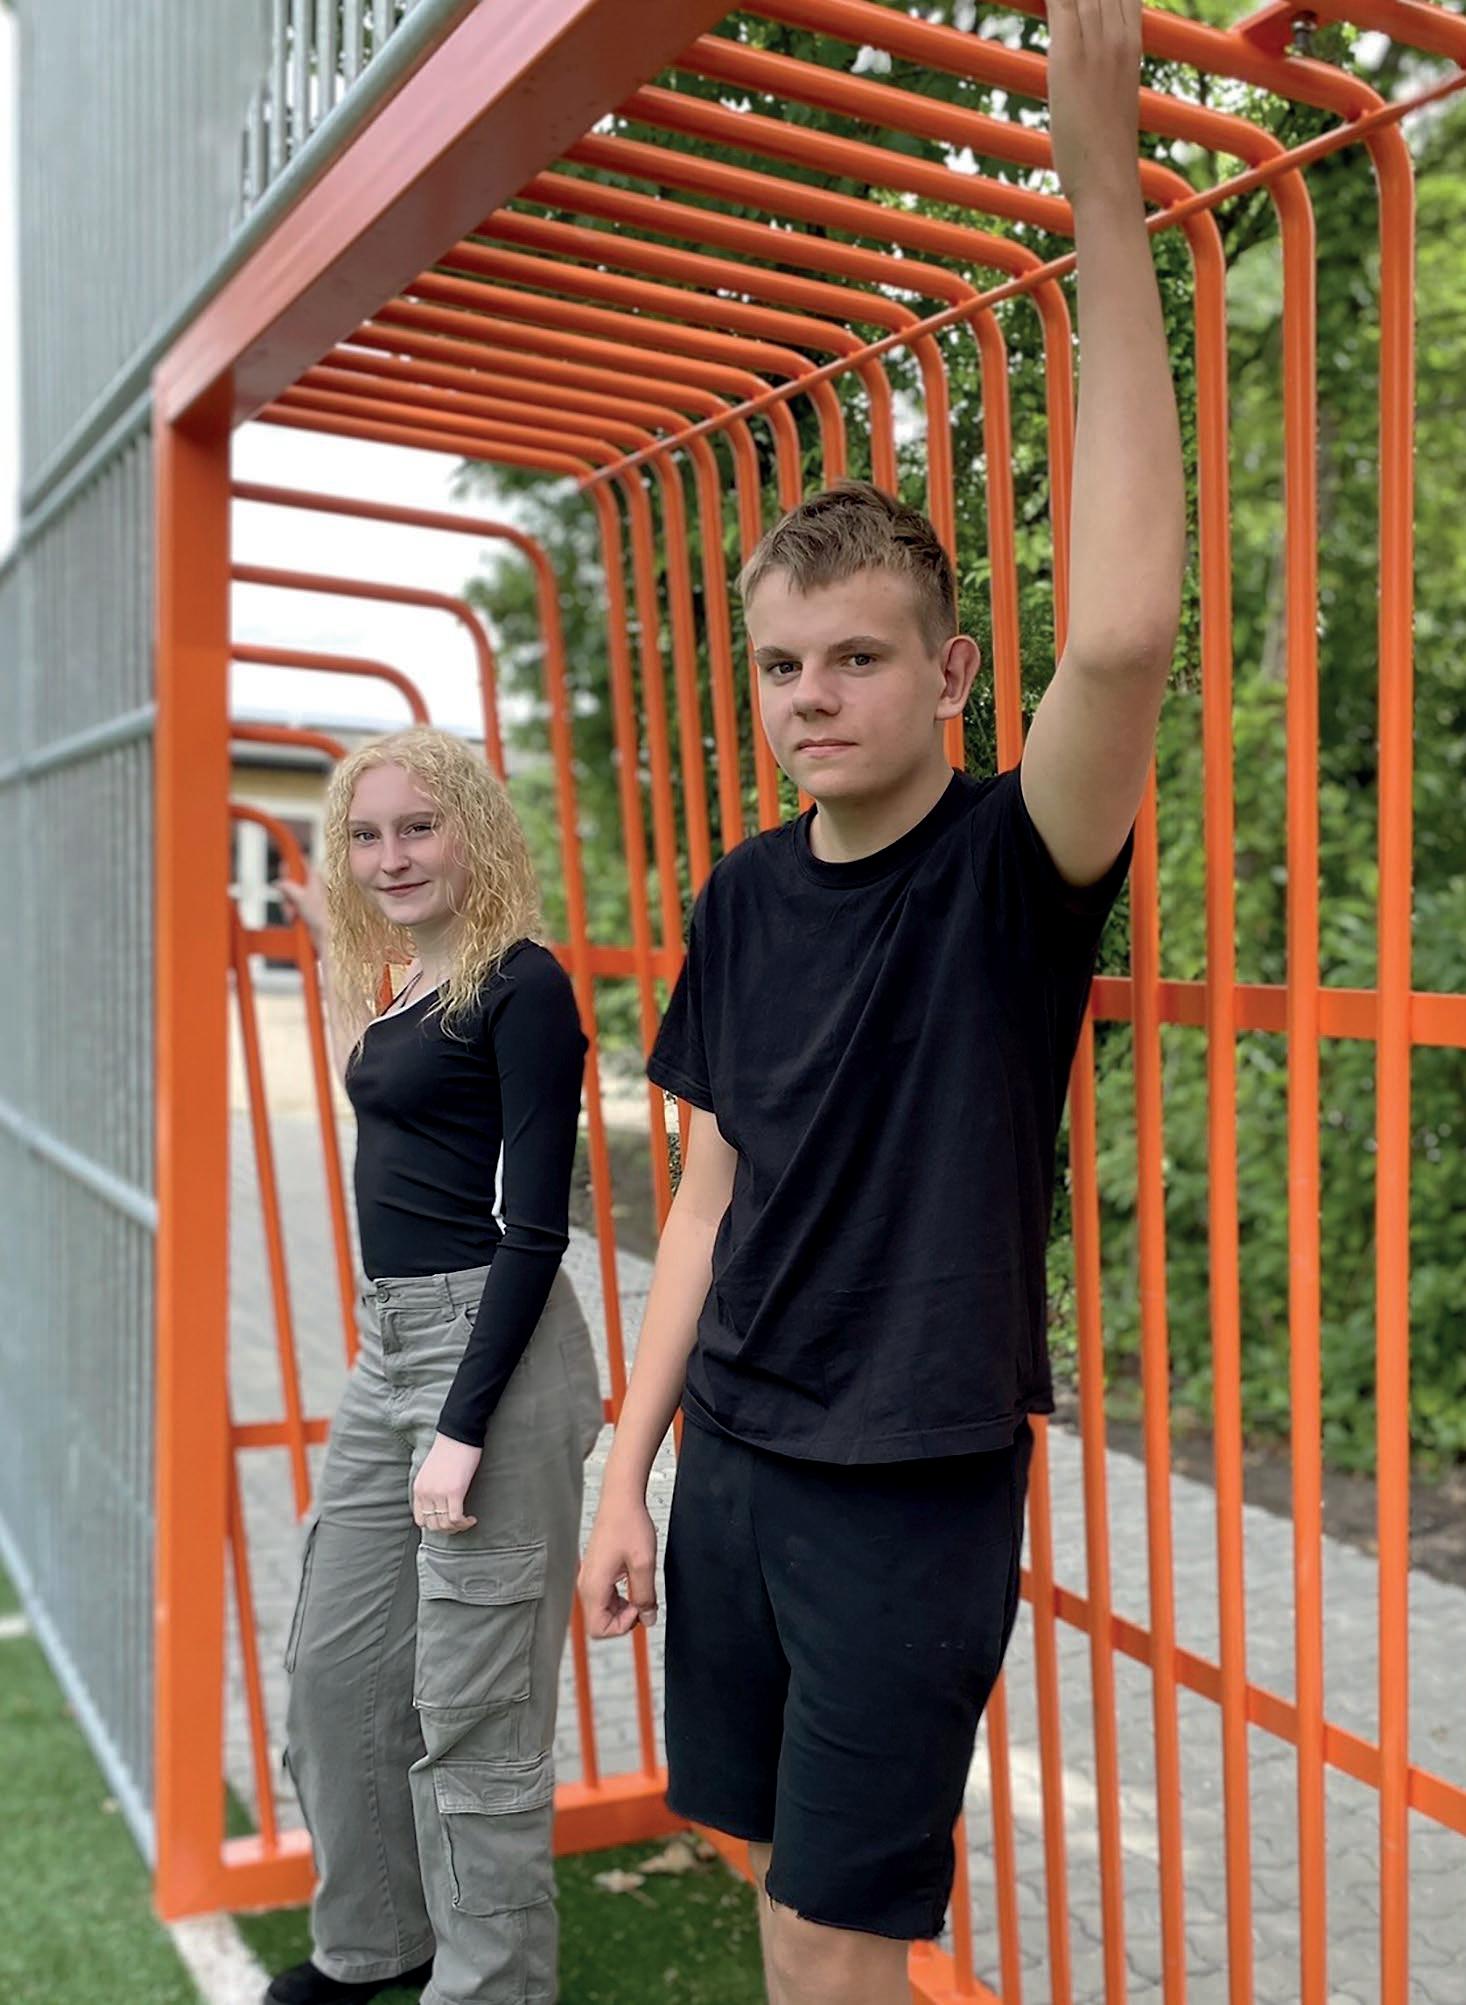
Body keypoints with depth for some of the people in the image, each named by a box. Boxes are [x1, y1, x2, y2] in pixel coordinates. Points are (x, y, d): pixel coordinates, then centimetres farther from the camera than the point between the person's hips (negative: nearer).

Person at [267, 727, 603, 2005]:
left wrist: (465, 1428, -20)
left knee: (471, 1704, 1)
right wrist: (338, 956, 22)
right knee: (335, 1662, 18)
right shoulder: (411, 987, 12)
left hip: (493, 1348, -9)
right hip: (391, 1343, 9)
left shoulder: (522, 987, -13)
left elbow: (536, 1224, -17)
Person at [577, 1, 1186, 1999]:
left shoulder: (1010, 868, -14)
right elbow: (715, 1192, 8)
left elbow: (1125, 631, -35)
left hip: (917, 1486, -5)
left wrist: (1106, 191, -35)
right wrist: (630, 1466, 7)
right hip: (735, 1461, 5)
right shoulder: (745, 895, 2)